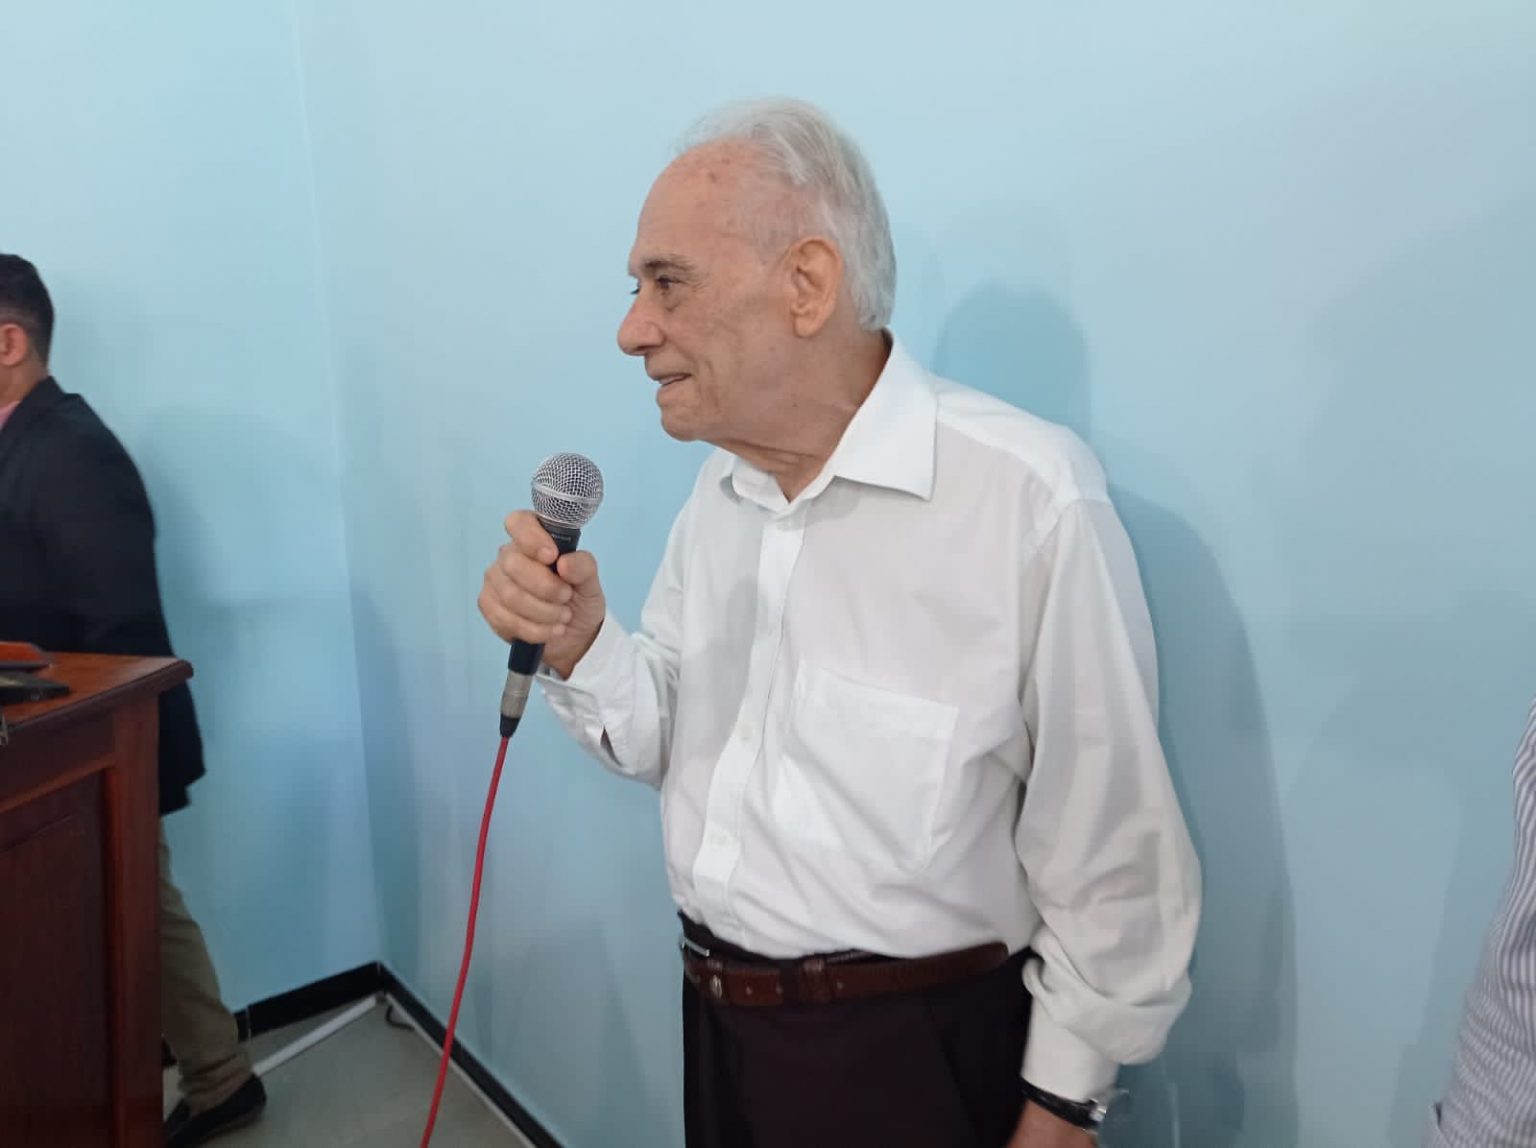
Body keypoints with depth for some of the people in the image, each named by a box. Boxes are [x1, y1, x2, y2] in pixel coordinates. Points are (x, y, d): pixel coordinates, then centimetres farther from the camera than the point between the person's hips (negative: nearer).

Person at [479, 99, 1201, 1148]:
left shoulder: (1029, 496, -24)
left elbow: (1108, 854, -18)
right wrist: (580, 647, -13)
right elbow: (660, 740, 6)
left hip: (911, 1054, -6)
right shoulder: (720, 483, 1)